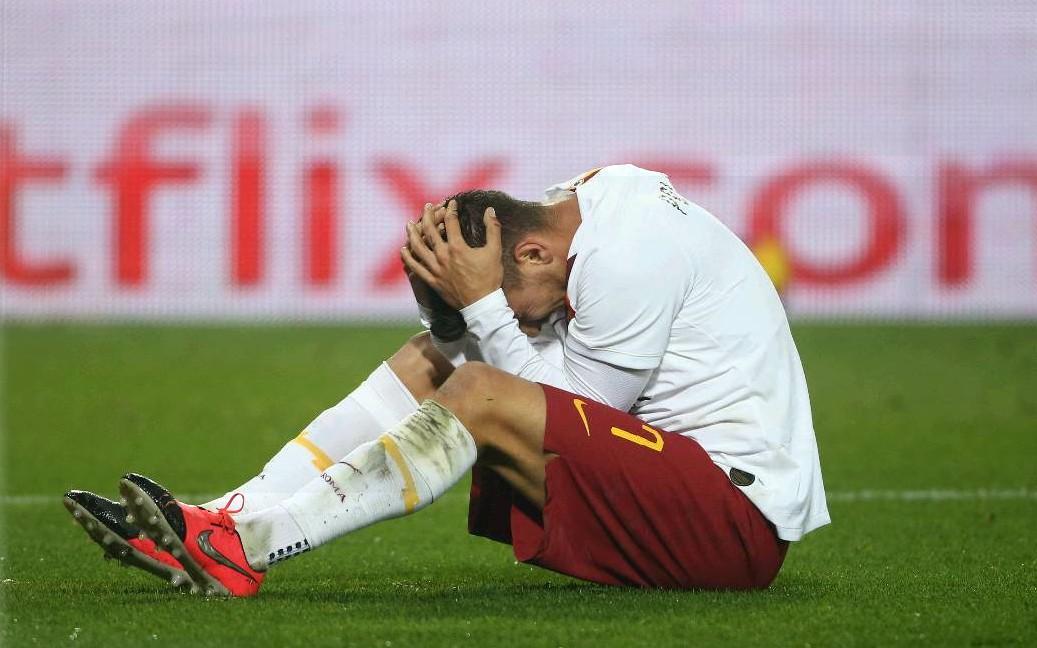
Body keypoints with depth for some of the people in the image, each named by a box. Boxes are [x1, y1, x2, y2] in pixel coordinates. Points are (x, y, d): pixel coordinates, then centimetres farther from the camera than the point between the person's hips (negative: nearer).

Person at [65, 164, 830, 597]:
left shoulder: (626, 257, -20)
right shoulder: (592, 197, 7)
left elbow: (569, 418, -15)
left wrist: (482, 304, -17)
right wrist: (454, 303, -10)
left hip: (738, 524, -10)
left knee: (481, 398, -25)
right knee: (435, 357, 6)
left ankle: (244, 548, -24)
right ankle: (225, 521, -6)